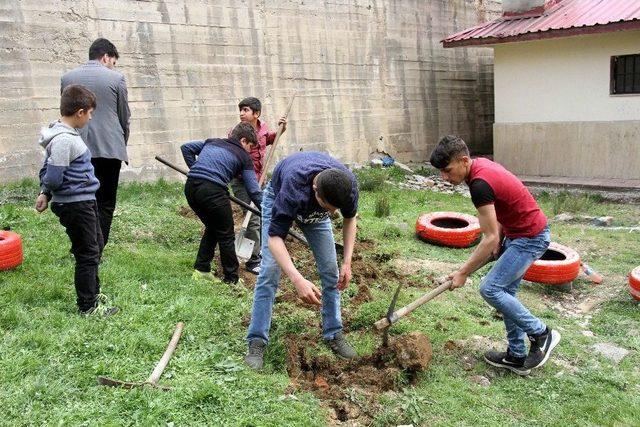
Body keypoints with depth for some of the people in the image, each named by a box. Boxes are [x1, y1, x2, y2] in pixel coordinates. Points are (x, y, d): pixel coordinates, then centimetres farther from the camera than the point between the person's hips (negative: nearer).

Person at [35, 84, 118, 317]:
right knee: (87, 254, 1)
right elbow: (53, 178, -23)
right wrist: (47, 192, -2)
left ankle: (93, 292, 39)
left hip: (86, 202, 10)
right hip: (75, 205, -10)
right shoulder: (64, 140, -22)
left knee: (96, 246, 23)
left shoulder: (65, 133, 9)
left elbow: (47, 171, 15)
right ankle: (87, 306, 13)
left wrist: (45, 192, 4)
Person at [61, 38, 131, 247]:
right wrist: (122, 145, 19)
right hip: (110, 149, -3)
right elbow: (124, 117, 4)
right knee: (105, 204, 4)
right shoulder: (116, 78, -2)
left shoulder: (67, 77, 8)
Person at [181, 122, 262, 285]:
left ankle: (201, 270, 29)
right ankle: (232, 280, 16)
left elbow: (186, 147, 24)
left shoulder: (211, 142, 27)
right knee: (226, 236, 8)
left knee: (212, 227, 26)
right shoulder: (243, 156, 12)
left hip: (190, 186, 6)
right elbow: (253, 191, 8)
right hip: (213, 190, -6)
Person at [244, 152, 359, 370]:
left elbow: (350, 218, -11)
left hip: (313, 209, 4)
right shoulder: (294, 188, -47)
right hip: (277, 199, -4)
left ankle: (334, 334, 13)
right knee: (270, 271, -13)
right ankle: (256, 343, -6)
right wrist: (298, 280, -54)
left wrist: (347, 262, -19)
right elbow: (274, 237, -42)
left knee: (330, 270, -2)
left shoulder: (349, 184, -33)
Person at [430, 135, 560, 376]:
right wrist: (499, 239, 6)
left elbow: (490, 238, -25)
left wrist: (463, 272, -18)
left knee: (490, 289, -11)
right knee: (505, 291, 12)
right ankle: (517, 356, 21)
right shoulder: (481, 165, 2)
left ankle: (541, 333, 4)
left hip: (530, 238, -10)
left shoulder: (480, 184, -27)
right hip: (518, 232, 10)